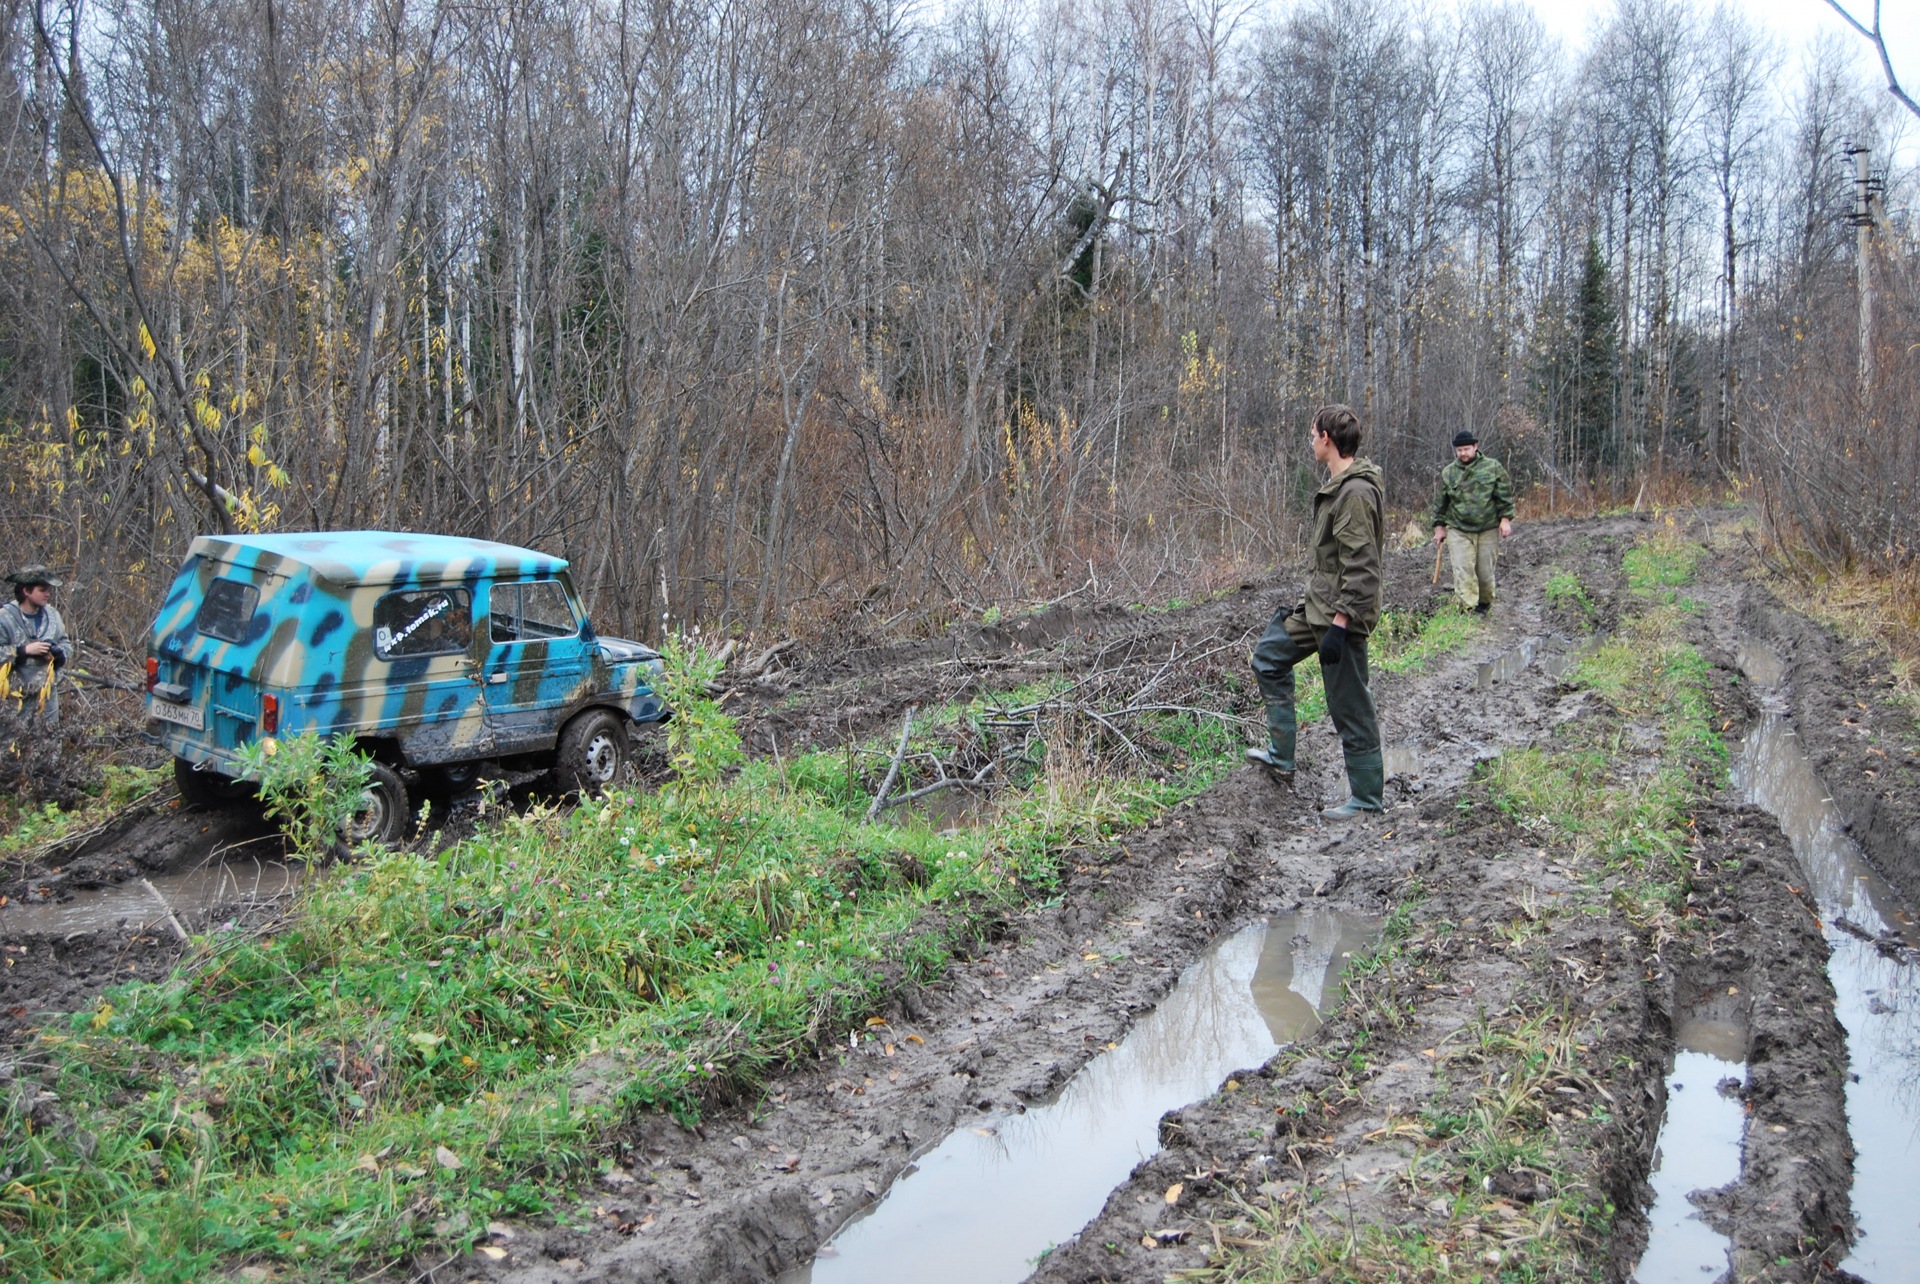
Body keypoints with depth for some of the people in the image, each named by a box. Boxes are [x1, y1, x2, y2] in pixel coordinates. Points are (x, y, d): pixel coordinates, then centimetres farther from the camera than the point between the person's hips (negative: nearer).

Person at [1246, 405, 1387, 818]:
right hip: (1318, 604, 11)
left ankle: (1367, 797, 14)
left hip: (1340, 614, -11)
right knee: (1269, 656, 20)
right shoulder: (1338, 485, 10)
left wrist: (1339, 626, -26)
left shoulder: (1356, 493, -22)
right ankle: (1280, 756, 24)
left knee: (1349, 707, -1)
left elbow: (1360, 569, -25)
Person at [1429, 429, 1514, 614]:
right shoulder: (1448, 473, 5)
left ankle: (1484, 604, 28)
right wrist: (1439, 526, 10)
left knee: (1485, 571, 7)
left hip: (1488, 529, 0)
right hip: (1458, 531, 1)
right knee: (1463, 571, -12)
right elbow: (1441, 503, 12)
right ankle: (1468, 608, -13)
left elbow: (1505, 495, 2)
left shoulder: (1492, 467, 1)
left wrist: (1505, 519, -5)